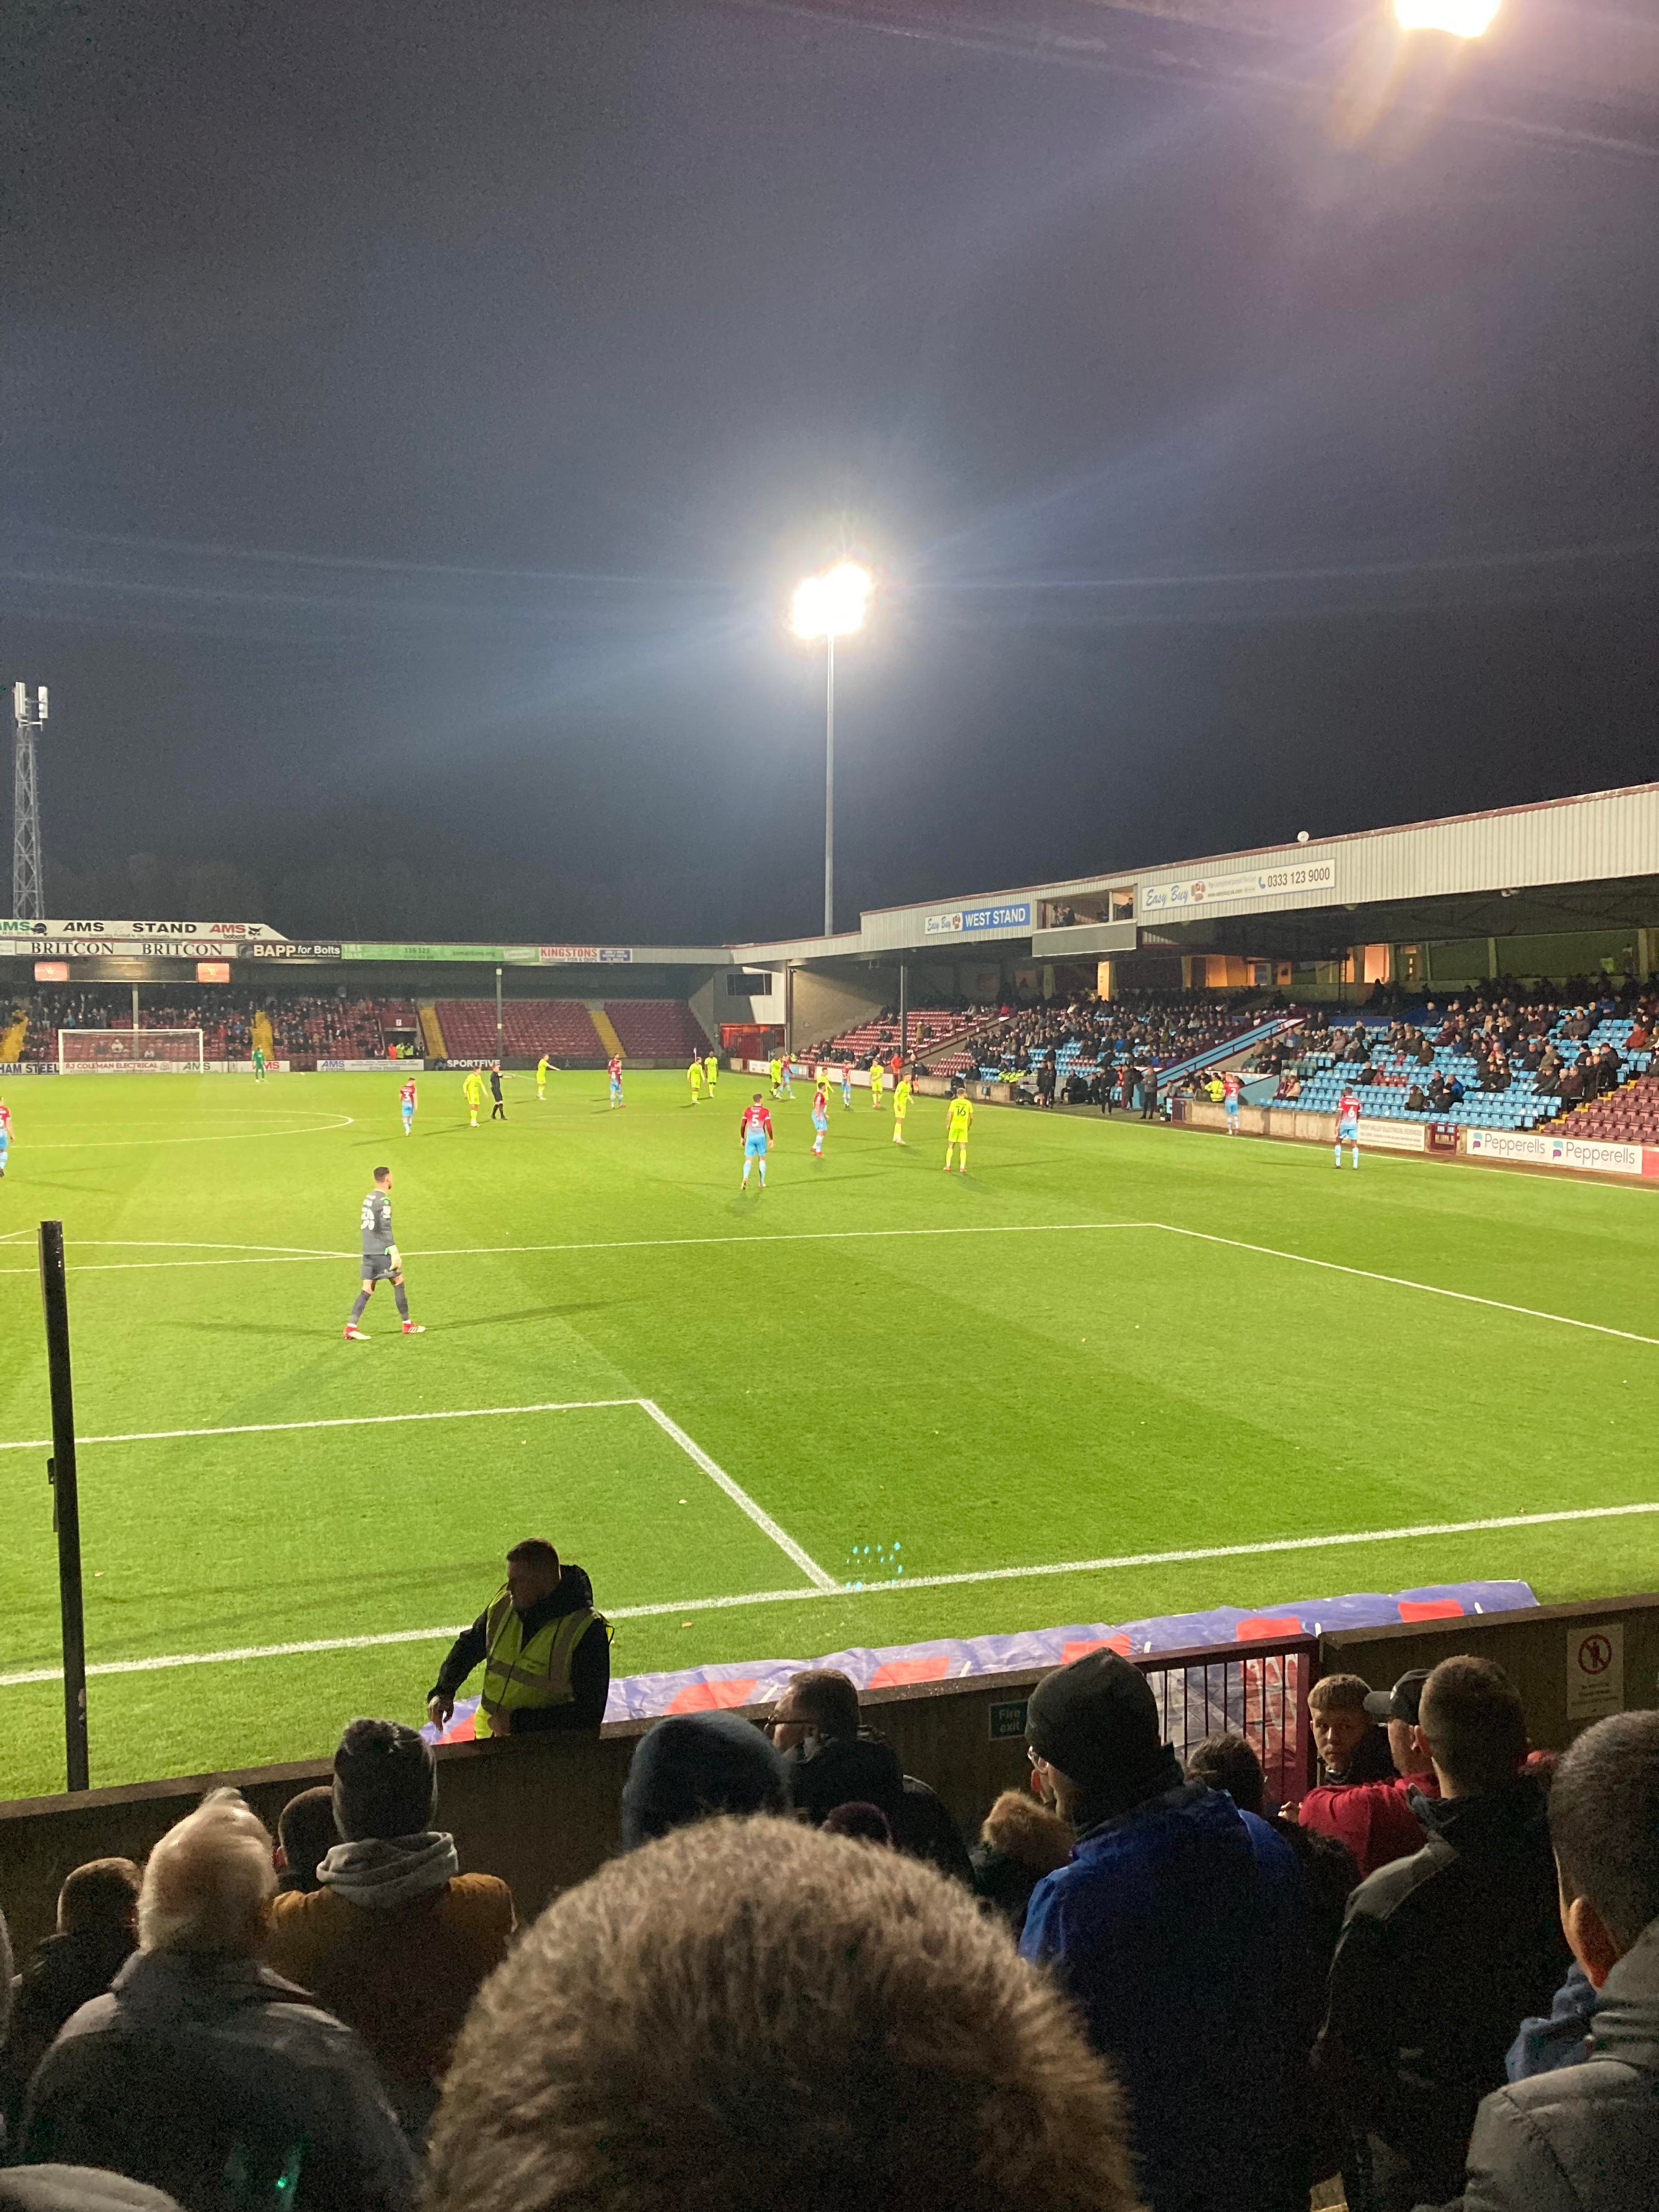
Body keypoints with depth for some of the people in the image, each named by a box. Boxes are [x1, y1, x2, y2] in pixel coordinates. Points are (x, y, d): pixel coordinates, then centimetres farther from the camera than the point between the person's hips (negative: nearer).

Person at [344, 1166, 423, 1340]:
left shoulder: (369, 1198, 15)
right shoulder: (384, 1200, -13)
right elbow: (386, 1229, -19)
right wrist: (395, 1253, -19)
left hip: (368, 1251, 8)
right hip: (382, 1251, -8)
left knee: (368, 1289, 5)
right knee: (398, 1282, 5)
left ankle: (351, 1326, -6)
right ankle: (407, 1324, 13)